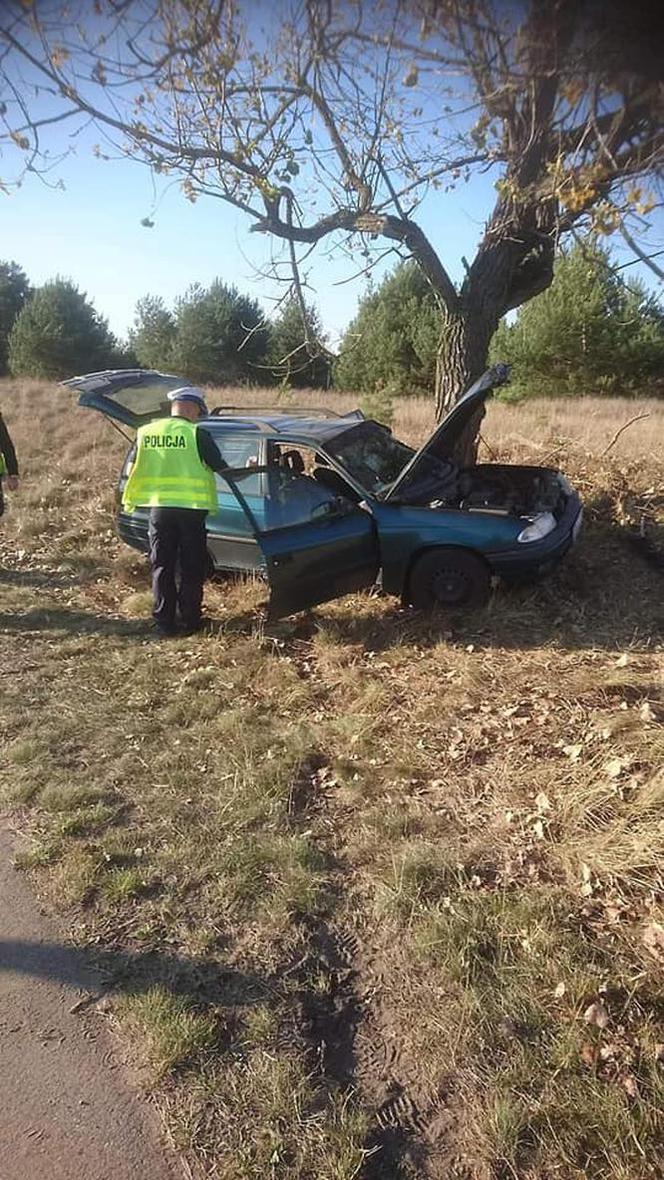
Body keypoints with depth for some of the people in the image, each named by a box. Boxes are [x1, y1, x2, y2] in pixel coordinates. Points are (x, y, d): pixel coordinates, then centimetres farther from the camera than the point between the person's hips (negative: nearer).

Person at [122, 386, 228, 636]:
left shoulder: (146, 432, 6)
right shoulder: (197, 434, -7)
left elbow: (134, 469, 12)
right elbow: (222, 468, -3)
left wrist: (129, 501, 26)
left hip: (158, 507, 3)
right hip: (190, 509, -3)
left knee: (162, 567, 12)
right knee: (191, 568, 8)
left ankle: (164, 622, 14)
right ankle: (190, 621, 13)